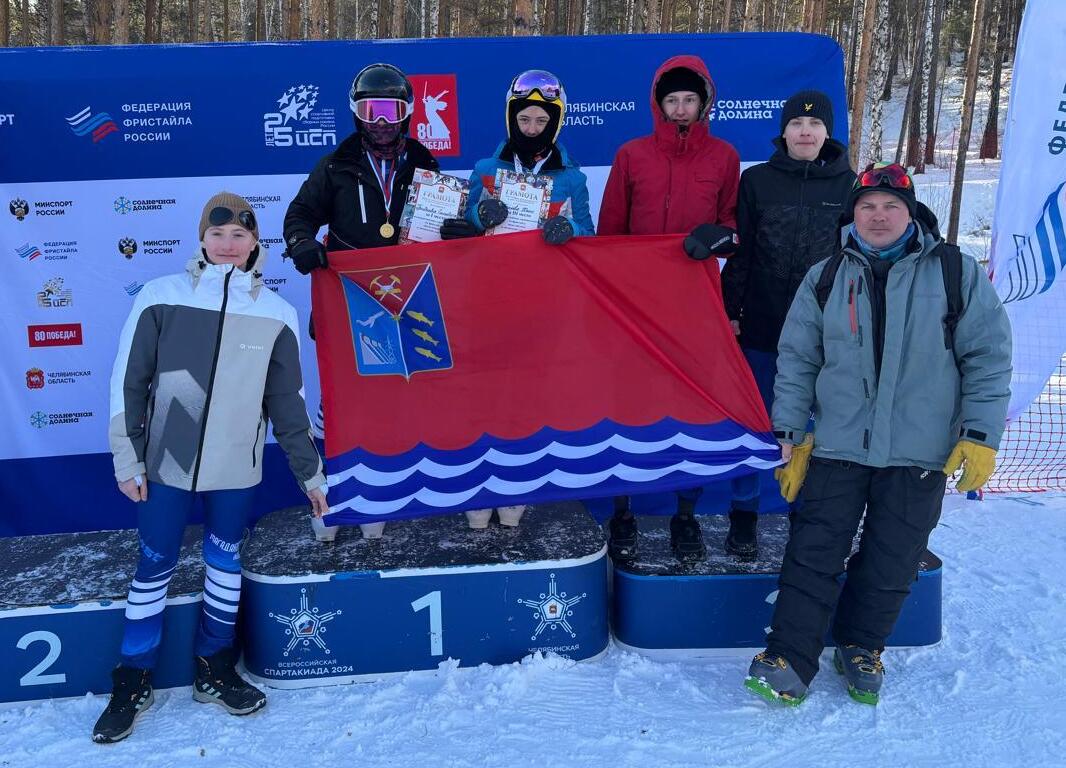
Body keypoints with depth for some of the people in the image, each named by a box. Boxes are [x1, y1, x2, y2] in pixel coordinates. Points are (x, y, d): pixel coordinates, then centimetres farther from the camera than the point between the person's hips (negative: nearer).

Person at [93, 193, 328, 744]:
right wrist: (128, 460, -3)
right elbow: (127, 383, -2)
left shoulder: (276, 312, 0)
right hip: (166, 463, -1)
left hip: (235, 469, 2)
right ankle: (132, 683, 26)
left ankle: (214, 672, 31)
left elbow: (287, 403, 7)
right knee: (154, 567, 8)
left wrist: (310, 473, 9)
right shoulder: (161, 297, -5)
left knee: (225, 564, 12)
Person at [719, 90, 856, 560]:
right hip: (761, 326, -1)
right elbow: (740, 252, 3)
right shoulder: (757, 180, 3)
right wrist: (732, 311, -1)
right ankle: (744, 513, 18)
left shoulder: (846, 184, 5)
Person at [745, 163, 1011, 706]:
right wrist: (791, 433, 3)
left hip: (921, 454, 0)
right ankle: (789, 660, 7)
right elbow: (796, 359, 9)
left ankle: (861, 649, 29)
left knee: (891, 563, 8)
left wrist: (980, 436, -5)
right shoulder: (825, 279, 6)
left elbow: (988, 357, 2)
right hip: (836, 446, 1)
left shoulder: (957, 273, 2)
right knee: (813, 554, -1)